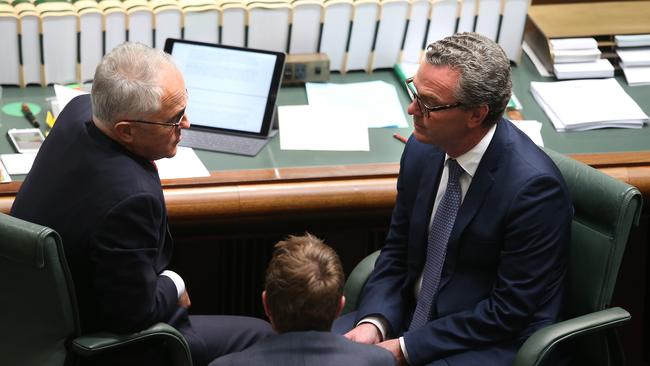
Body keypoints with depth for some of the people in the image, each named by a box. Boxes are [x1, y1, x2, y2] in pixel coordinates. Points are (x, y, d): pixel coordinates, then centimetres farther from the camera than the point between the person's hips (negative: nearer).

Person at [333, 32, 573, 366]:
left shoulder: (533, 185, -22)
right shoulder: (421, 150, -2)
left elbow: (509, 311, -18)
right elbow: (397, 252, 9)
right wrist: (373, 323, -9)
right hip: (413, 314, 7)